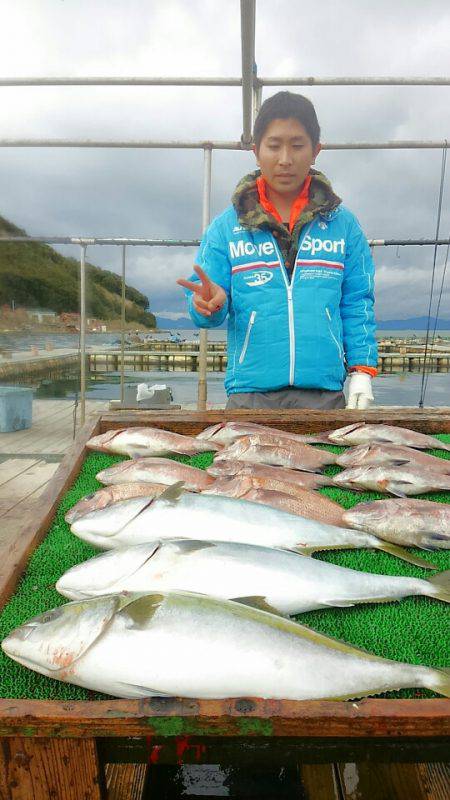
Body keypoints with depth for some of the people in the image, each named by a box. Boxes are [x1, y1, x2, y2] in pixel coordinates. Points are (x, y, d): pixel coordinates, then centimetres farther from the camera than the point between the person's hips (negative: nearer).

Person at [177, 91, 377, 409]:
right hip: (251, 393, -1)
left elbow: (357, 305, 8)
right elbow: (206, 307, 3)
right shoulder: (225, 227, 6)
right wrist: (211, 305, -20)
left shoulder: (343, 224, 9)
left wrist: (362, 373, -1)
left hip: (324, 394, 1)